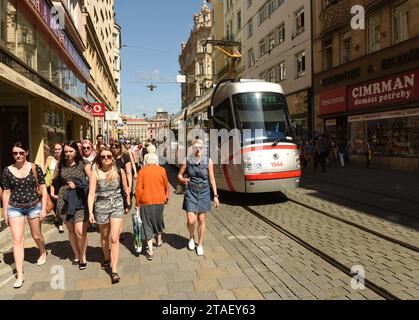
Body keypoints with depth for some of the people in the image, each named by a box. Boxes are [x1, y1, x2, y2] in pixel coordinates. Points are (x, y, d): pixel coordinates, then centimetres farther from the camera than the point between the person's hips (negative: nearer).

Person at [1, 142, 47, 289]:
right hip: (15, 208, 1)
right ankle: (20, 275, 3)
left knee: (36, 235, 14)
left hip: (34, 206, -1)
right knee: (17, 239, -5)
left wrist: (43, 209, -7)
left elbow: (43, 190, -4)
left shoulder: (35, 168, -7)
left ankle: (43, 252, 47)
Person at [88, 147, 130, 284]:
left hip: (117, 207, -1)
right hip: (101, 207, 1)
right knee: (104, 236, 21)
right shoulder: (95, 173, -8)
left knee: (114, 238, -8)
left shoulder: (119, 172, -5)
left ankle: (114, 271, -3)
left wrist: (128, 204, 13)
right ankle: (106, 258, 46)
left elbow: (125, 189, 6)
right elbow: (91, 194, -9)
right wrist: (90, 212, -15)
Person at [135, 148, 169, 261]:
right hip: (159, 201, 2)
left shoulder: (142, 171, -6)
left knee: (147, 224, 6)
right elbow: (166, 186, 7)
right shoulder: (161, 170, -3)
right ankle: (159, 240, 45)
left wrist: (137, 203, 4)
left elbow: (138, 189, -6)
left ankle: (150, 251, 5)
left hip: (146, 201, -2)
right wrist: (166, 196, 25)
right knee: (158, 220, 24)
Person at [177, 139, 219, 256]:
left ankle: (200, 245, 25)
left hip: (204, 193, 0)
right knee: (191, 220, -6)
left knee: (201, 220, 7)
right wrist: (183, 180, -18)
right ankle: (191, 237, 27)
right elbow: (179, 175, 6)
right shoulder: (187, 161, -6)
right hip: (191, 193, 0)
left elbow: (212, 179, -1)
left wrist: (215, 196, -2)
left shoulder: (208, 161, -7)